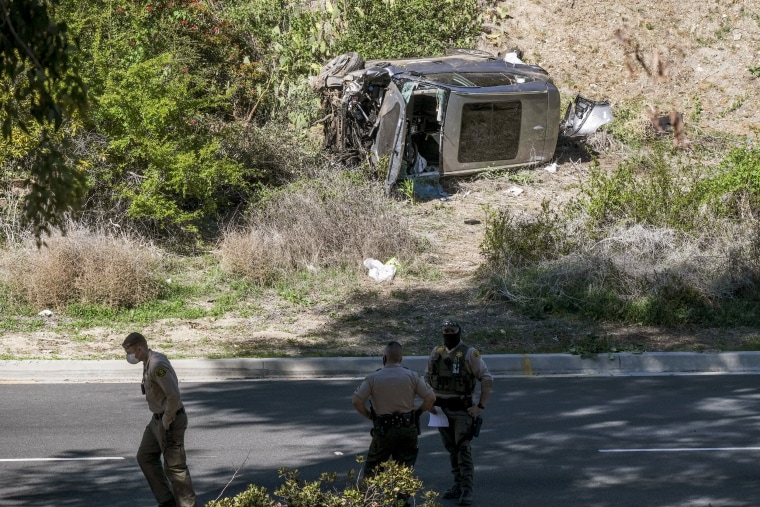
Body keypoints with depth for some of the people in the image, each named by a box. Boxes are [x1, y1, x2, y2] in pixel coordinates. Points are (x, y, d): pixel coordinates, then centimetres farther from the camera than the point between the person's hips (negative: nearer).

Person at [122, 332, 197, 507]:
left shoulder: (157, 366, -25)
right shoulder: (150, 362, 8)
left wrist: (166, 423, -19)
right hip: (158, 419, 11)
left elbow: (174, 396, -30)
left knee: (174, 466, -2)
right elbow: (173, 383, 22)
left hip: (170, 422, -11)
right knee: (145, 457, 15)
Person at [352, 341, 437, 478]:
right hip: (408, 429, 2)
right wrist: (418, 412, 8)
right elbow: (431, 397, -7)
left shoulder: (373, 378, -5)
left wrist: (369, 415, 3)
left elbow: (356, 400, -11)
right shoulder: (412, 376, -2)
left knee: (372, 468, 14)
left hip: (383, 430, -1)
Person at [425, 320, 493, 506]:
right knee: (452, 449, 13)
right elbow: (428, 378, 18)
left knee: (463, 450, -10)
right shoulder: (436, 353, 4)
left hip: (462, 410, -6)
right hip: (442, 409, 6)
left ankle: (467, 492, -12)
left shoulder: (470, 354, -13)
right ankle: (459, 486, 23)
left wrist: (481, 406, -15)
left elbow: (487, 380, -14)